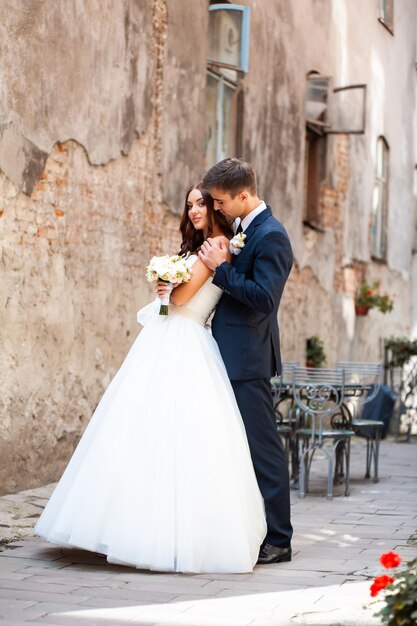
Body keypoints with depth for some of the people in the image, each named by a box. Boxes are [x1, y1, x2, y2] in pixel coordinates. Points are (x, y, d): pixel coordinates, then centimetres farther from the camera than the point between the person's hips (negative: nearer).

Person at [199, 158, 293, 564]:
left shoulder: (271, 236, -15)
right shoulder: (242, 230, 15)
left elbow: (264, 298, -23)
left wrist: (220, 268, -19)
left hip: (248, 360, -10)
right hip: (230, 357, 10)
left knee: (262, 448, -4)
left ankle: (278, 541, 3)